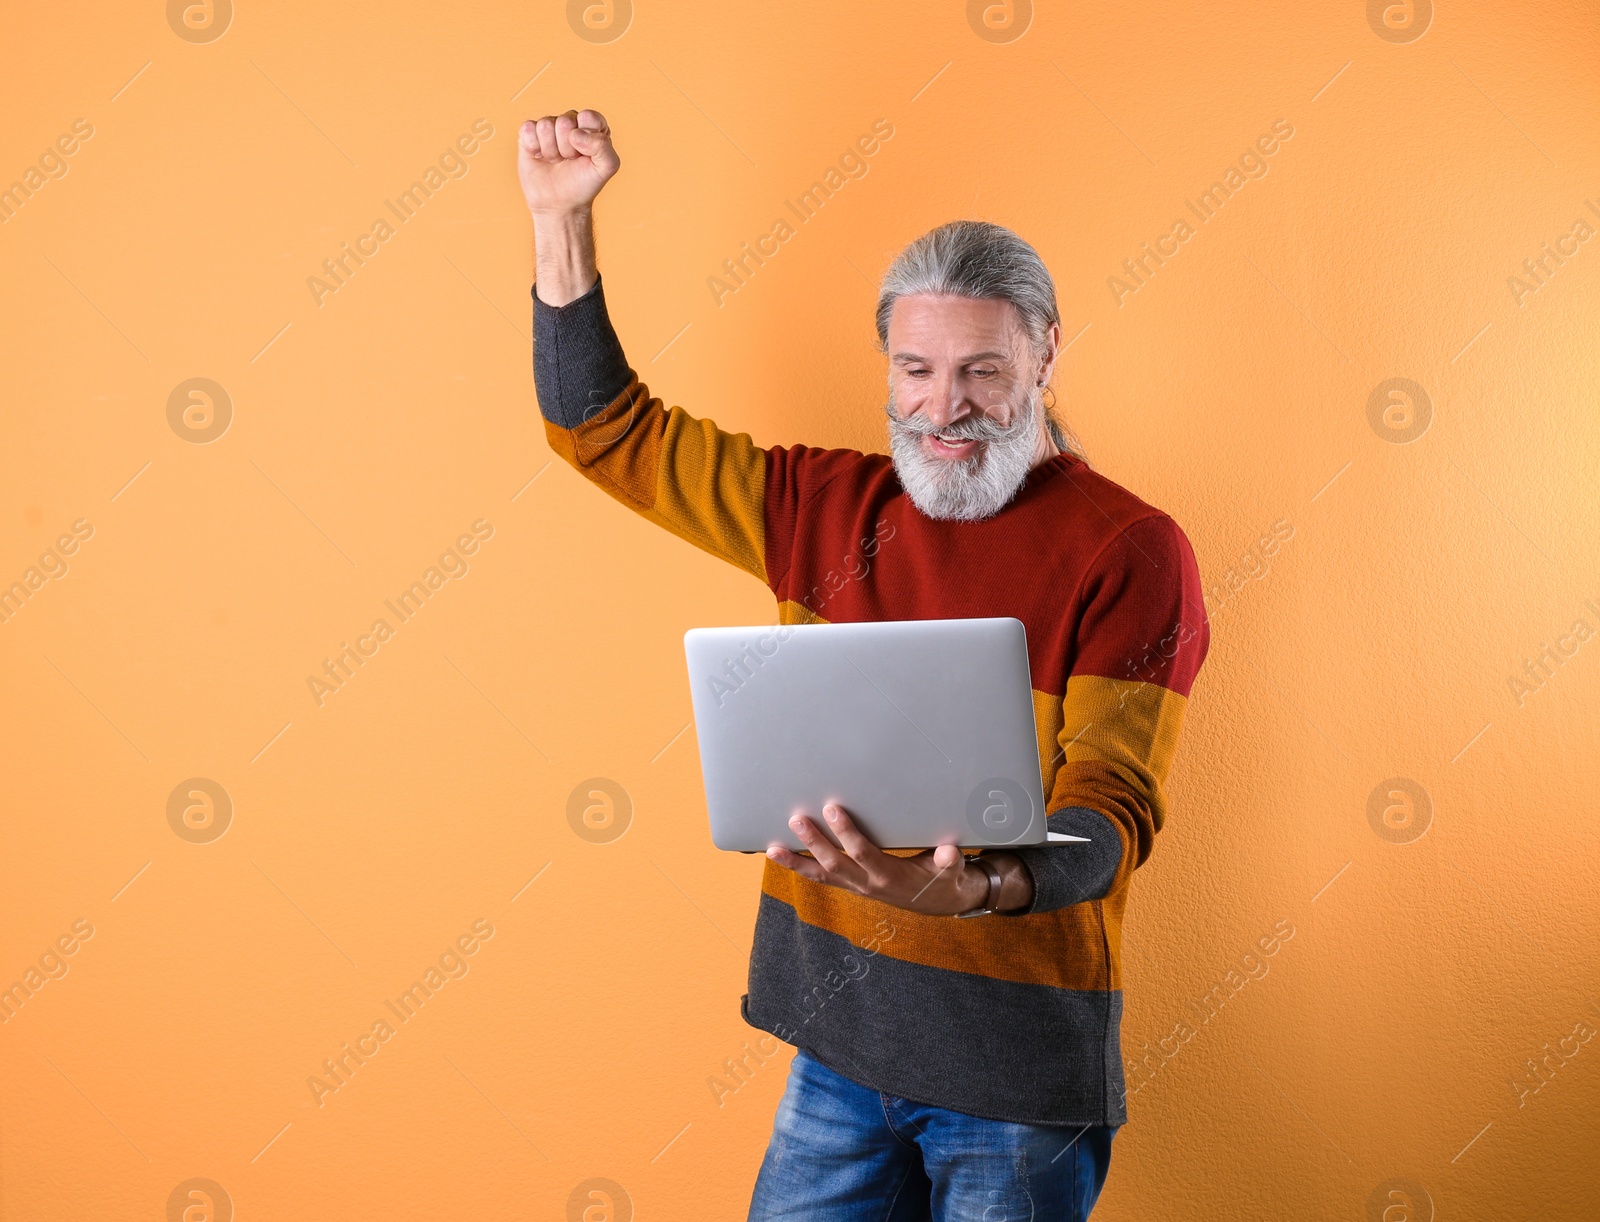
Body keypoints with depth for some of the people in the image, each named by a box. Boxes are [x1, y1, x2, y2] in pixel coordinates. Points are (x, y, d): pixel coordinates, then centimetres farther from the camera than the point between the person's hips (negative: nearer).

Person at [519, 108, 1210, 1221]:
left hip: (1016, 1053, -4)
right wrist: (562, 219, 4)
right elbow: (606, 429, 12)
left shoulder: (1129, 550, -9)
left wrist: (982, 887, -37)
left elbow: (1113, 804, -16)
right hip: (839, 1032, 5)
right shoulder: (832, 508, 6)